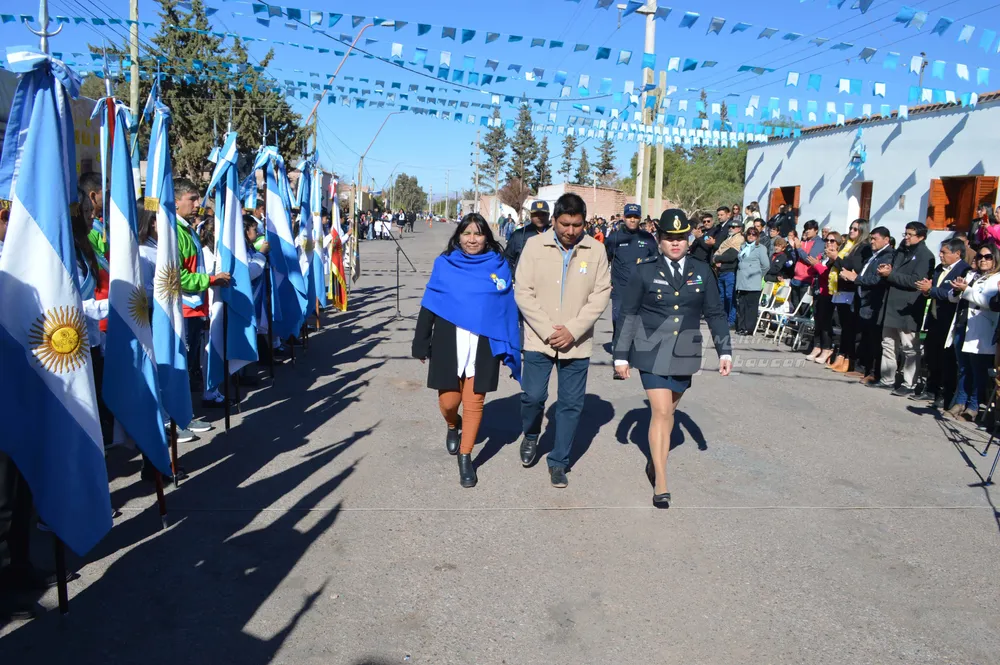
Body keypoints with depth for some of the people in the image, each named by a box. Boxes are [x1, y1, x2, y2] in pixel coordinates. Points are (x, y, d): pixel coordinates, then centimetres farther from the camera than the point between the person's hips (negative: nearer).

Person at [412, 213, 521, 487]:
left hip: (485, 344, 0)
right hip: (448, 341, 0)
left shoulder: (499, 265, 2)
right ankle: (453, 426, 40)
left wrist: (510, 349, 2)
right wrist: (421, 344, 3)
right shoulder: (444, 264, 1)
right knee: (449, 400, 4)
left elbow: (509, 307, 5)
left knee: (474, 402, 4)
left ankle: (465, 458, 20)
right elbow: (428, 306, 4)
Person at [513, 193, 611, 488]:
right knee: (533, 396, -1)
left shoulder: (596, 250, -2)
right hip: (539, 339, -1)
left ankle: (559, 462, 21)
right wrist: (547, 330, -13)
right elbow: (523, 291, -6)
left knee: (571, 404, 5)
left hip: (577, 342, 1)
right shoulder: (535, 245, -4)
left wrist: (572, 329, -13)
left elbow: (601, 294, -3)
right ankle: (530, 436, 32)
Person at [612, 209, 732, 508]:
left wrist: (725, 351, 1)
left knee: (669, 410, 14)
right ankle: (660, 484, -2)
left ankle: (655, 460, 36)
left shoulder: (702, 271, 3)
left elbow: (715, 314, 7)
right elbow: (628, 314, -1)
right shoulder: (645, 271, -4)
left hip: (684, 354, 3)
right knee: (660, 412, -9)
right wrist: (621, 355, -3)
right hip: (652, 353, -3)